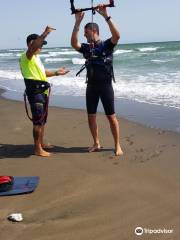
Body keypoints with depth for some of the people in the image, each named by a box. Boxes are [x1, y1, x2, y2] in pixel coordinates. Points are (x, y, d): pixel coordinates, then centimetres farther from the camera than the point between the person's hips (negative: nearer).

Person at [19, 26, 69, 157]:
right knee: (38, 120, -9)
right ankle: (38, 149, -3)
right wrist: (45, 33, -40)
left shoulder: (36, 57, 21)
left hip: (43, 91, 10)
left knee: (43, 119, 17)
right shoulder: (26, 56, -12)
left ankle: (41, 144, 30)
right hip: (35, 91, -10)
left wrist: (56, 73, 24)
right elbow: (33, 47, -35)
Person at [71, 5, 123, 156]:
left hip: (105, 85, -5)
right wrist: (77, 22, -12)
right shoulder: (86, 48, 9)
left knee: (111, 116, -1)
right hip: (91, 86, 5)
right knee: (91, 116, 7)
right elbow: (74, 44, -9)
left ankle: (117, 146, 9)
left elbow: (117, 36, -23)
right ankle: (96, 144, 21)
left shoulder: (107, 45, -4)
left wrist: (106, 16, -26)